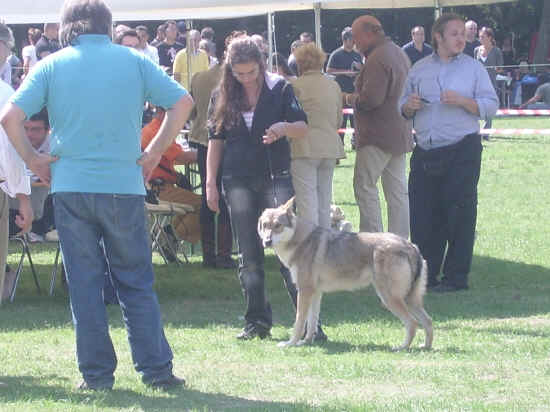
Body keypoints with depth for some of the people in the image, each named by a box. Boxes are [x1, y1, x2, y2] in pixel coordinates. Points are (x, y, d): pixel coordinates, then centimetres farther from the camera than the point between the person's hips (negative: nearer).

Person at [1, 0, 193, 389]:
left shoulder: (52, 65, 2)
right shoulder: (133, 61, 3)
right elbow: (183, 102, -1)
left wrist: (33, 158, 3)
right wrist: (155, 152, 4)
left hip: (71, 187, 0)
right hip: (124, 187, 0)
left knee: (84, 283, 6)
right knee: (136, 281, 8)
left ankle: (97, 374, 7)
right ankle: (157, 369, 6)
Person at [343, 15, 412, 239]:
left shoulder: (377, 59, -18)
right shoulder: (399, 53, 14)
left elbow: (370, 99, -24)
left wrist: (349, 99, -6)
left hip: (378, 136, -10)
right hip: (400, 134, 10)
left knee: (365, 186, -4)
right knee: (397, 188, 10)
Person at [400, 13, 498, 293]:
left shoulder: (473, 68, 4)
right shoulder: (419, 70, 13)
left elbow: (491, 105, -3)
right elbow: (403, 108, 17)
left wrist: (462, 101, -17)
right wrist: (409, 106, -6)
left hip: (462, 151, -3)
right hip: (425, 152, 3)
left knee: (459, 214, -3)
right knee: (422, 214, 2)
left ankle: (456, 277, 3)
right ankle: (424, 275, 12)